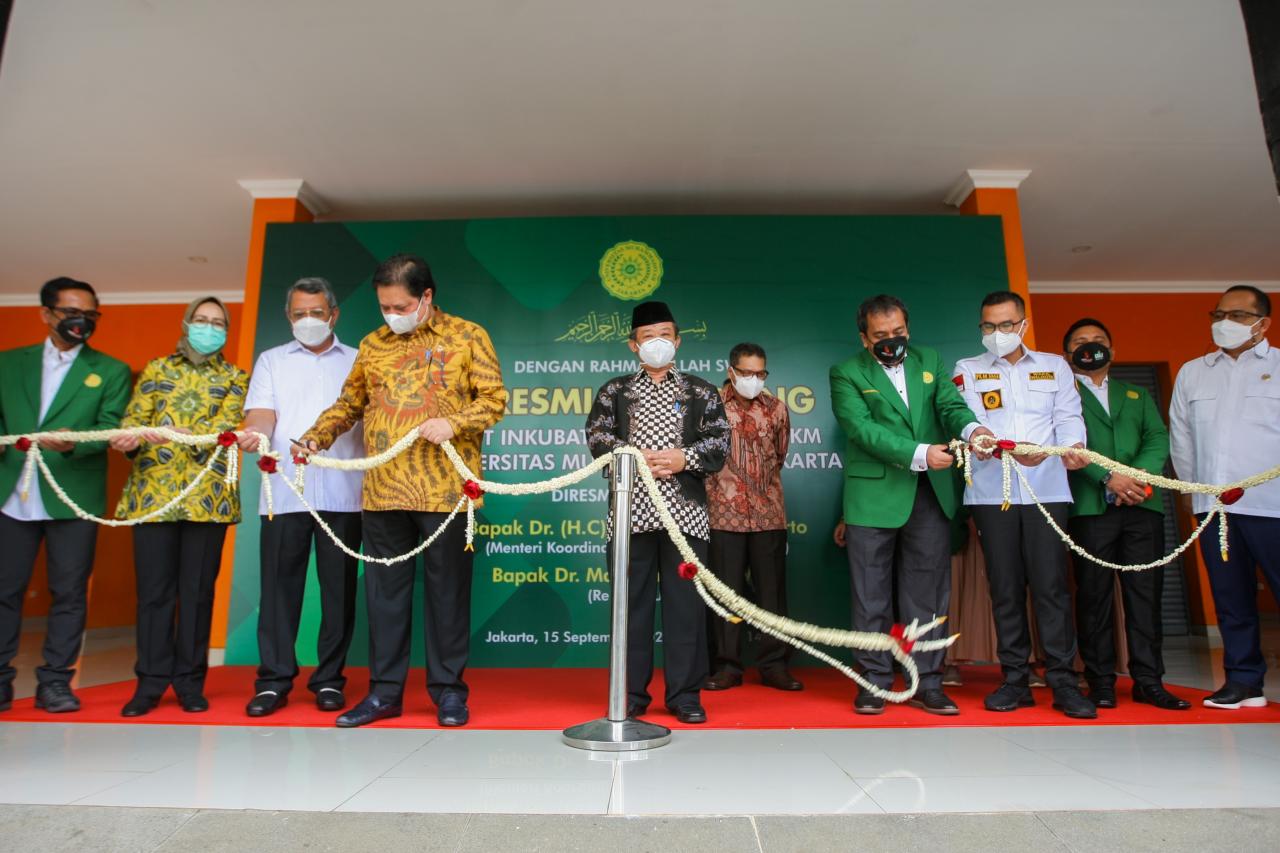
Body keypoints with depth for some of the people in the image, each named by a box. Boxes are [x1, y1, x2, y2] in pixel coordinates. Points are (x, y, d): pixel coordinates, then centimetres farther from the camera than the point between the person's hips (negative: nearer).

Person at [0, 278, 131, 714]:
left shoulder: (111, 370, 6)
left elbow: (112, 427, -4)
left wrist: (72, 442, -23)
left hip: (75, 496, -2)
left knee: (68, 592, 3)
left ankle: (55, 682, 12)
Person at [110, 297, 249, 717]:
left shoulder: (235, 377, 9)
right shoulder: (156, 369, 15)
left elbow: (226, 427, -7)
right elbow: (133, 418, 6)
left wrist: (173, 434, -23)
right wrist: (130, 438, -18)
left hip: (208, 494, -1)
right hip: (153, 491, 1)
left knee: (198, 590, 4)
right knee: (153, 589, 3)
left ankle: (190, 681, 14)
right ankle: (151, 681, 14)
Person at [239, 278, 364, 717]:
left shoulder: (357, 362, 15)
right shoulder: (271, 360, 17)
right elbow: (262, 413, 3)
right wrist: (255, 433, -21)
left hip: (343, 494, 0)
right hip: (284, 492, 1)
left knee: (339, 586, 3)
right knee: (279, 584, 1)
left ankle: (329, 679, 14)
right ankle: (274, 680, 12)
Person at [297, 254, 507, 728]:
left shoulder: (467, 337, 2)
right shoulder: (373, 344, 14)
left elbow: (494, 399, -3)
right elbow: (349, 403, 20)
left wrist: (453, 423, -18)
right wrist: (316, 435, 6)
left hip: (444, 490, -4)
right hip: (383, 491, 4)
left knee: (447, 589, 5)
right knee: (385, 590, 10)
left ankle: (448, 689, 19)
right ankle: (384, 690, 23)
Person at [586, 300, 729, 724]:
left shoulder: (702, 391, 13)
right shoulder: (614, 391, 13)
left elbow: (719, 443, 3)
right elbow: (597, 437, 0)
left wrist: (684, 458, -13)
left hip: (685, 509, 0)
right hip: (631, 509, 0)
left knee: (685, 602, 2)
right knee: (631, 601, 5)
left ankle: (685, 694, 13)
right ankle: (631, 694, 16)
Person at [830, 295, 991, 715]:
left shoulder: (929, 361, 14)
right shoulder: (846, 373, 0)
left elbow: (951, 404, 3)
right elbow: (863, 429, -12)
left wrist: (972, 428, -21)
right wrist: (919, 453, -22)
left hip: (931, 495, 4)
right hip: (874, 496, -3)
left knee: (929, 594, 9)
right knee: (872, 597, 4)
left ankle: (927, 683, 20)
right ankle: (875, 681, 16)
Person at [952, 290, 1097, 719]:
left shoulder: (1055, 366, 15)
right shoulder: (967, 371, 10)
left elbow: (1068, 418, 6)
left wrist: (1072, 448, -17)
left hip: (1046, 489, 0)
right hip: (991, 492, 0)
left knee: (1051, 584, -4)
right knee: (1005, 587, 4)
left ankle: (1062, 680, 5)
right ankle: (1015, 679, 13)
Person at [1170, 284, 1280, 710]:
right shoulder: (1191, 372, 15)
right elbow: (1180, 436, 16)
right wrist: (1194, 486, 11)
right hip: (1212, 505, 4)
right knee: (1231, 598, 8)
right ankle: (1243, 680, 17)